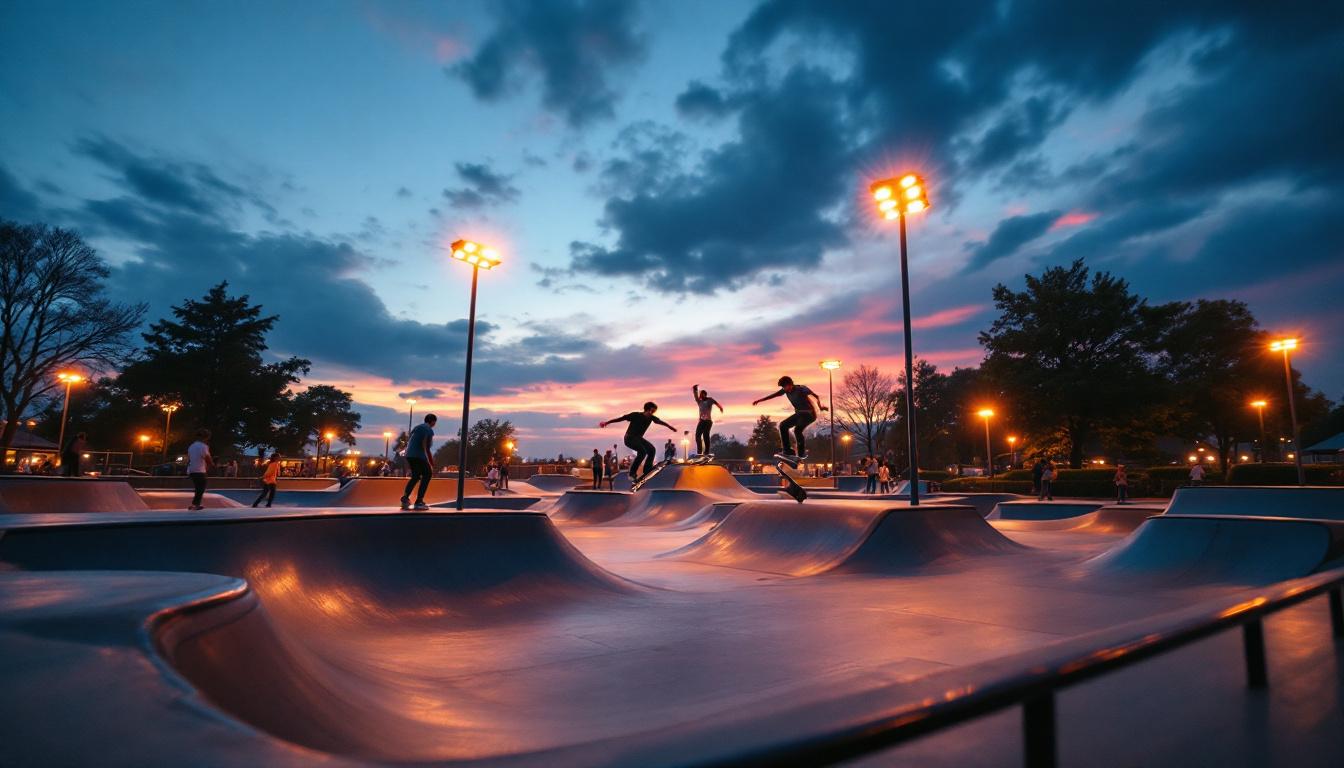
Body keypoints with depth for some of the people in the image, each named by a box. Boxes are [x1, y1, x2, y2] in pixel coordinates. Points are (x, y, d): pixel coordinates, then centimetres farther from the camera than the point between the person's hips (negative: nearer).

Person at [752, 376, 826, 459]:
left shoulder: (801, 389, -20)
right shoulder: (786, 390, 0)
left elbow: (816, 396, -25)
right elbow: (773, 395, 10)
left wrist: (820, 406, -38)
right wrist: (759, 400, 11)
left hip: (808, 413, -8)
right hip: (799, 413, 8)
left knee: (797, 430, -27)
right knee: (783, 425, 2)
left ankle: (802, 453, -11)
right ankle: (787, 450, 4)